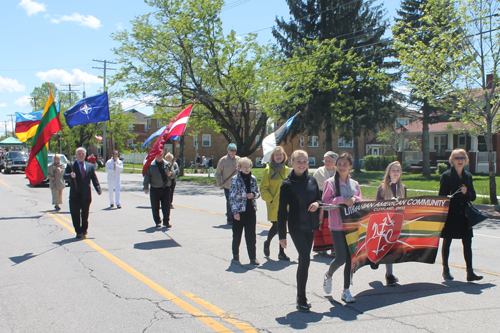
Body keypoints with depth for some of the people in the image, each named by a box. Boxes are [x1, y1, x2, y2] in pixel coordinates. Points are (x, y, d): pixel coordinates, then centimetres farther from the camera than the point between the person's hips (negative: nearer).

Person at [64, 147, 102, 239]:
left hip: (86, 195, 2)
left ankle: (83, 231, 21)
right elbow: (65, 176, -8)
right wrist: (70, 176, -31)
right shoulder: (70, 165, 3)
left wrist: (98, 189, -4)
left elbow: (94, 179, 9)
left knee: (85, 215, 7)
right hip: (75, 195, -1)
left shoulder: (90, 166, 11)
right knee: (75, 215, 1)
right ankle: (78, 232, 13)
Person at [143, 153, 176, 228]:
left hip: (166, 188, 1)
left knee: (166, 206, 0)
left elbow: (173, 175, 11)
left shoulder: (167, 164, 8)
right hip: (155, 189, -1)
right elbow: (147, 176, 3)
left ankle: (166, 221, 11)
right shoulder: (151, 165, 1)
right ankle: (157, 222, 18)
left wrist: (170, 174, -13)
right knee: (155, 207, 5)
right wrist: (146, 187, -2)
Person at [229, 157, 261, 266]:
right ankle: (235, 254, 25)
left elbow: (258, 192, 16)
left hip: (251, 210, 3)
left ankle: (253, 257, 8)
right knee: (237, 234, 8)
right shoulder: (235, 179, -6)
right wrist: (235, 212, -13)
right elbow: (232, 197, -7)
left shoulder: (253, 179, 6)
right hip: (239, 211, -3)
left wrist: (253, 195, -7)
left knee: (251, 234, 1)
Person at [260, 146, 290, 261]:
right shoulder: (268, 170, -5)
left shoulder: (286, 170, 10)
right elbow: (263, 189, -5)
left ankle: (281, 252, 16)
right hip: (274, 205, -4)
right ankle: (267, 243, 22)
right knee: (276, 227, -3)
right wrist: (271, 199, -12)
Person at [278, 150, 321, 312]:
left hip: (310, 226, 5)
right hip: (296, 227, -5)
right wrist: (282, 235, -10)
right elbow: (282, 211, -7)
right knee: (305, 259, -14)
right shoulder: (287, 184, -8)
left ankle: (301, 296, 23)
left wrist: (317, 203, -8)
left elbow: (319, 198, 18)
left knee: (304, 260, 11)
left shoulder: (312, 180, 5)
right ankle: (301, 299, -3)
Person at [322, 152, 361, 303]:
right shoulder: (330, 182, -4)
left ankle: (346, 291, 16)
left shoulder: (354, 184, 11)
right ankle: (328, 275, 25)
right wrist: (342, 200, -20)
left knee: (350, 258, 4)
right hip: (337, 225, -4)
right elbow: (325, 201, -10)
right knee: (341, 258, -8)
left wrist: (355, 199, -7)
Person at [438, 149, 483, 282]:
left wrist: (466, 193, -9)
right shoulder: (446, 176, -4)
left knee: (467, 243, -1)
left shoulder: (468, 176, 11)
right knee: (447, 242, 8)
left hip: (464, 215, 4)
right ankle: (445, 270, 20)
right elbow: (442, 196, -6)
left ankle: (470, 272, 1)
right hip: (450, 215, -4)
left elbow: (473, 196, 12)